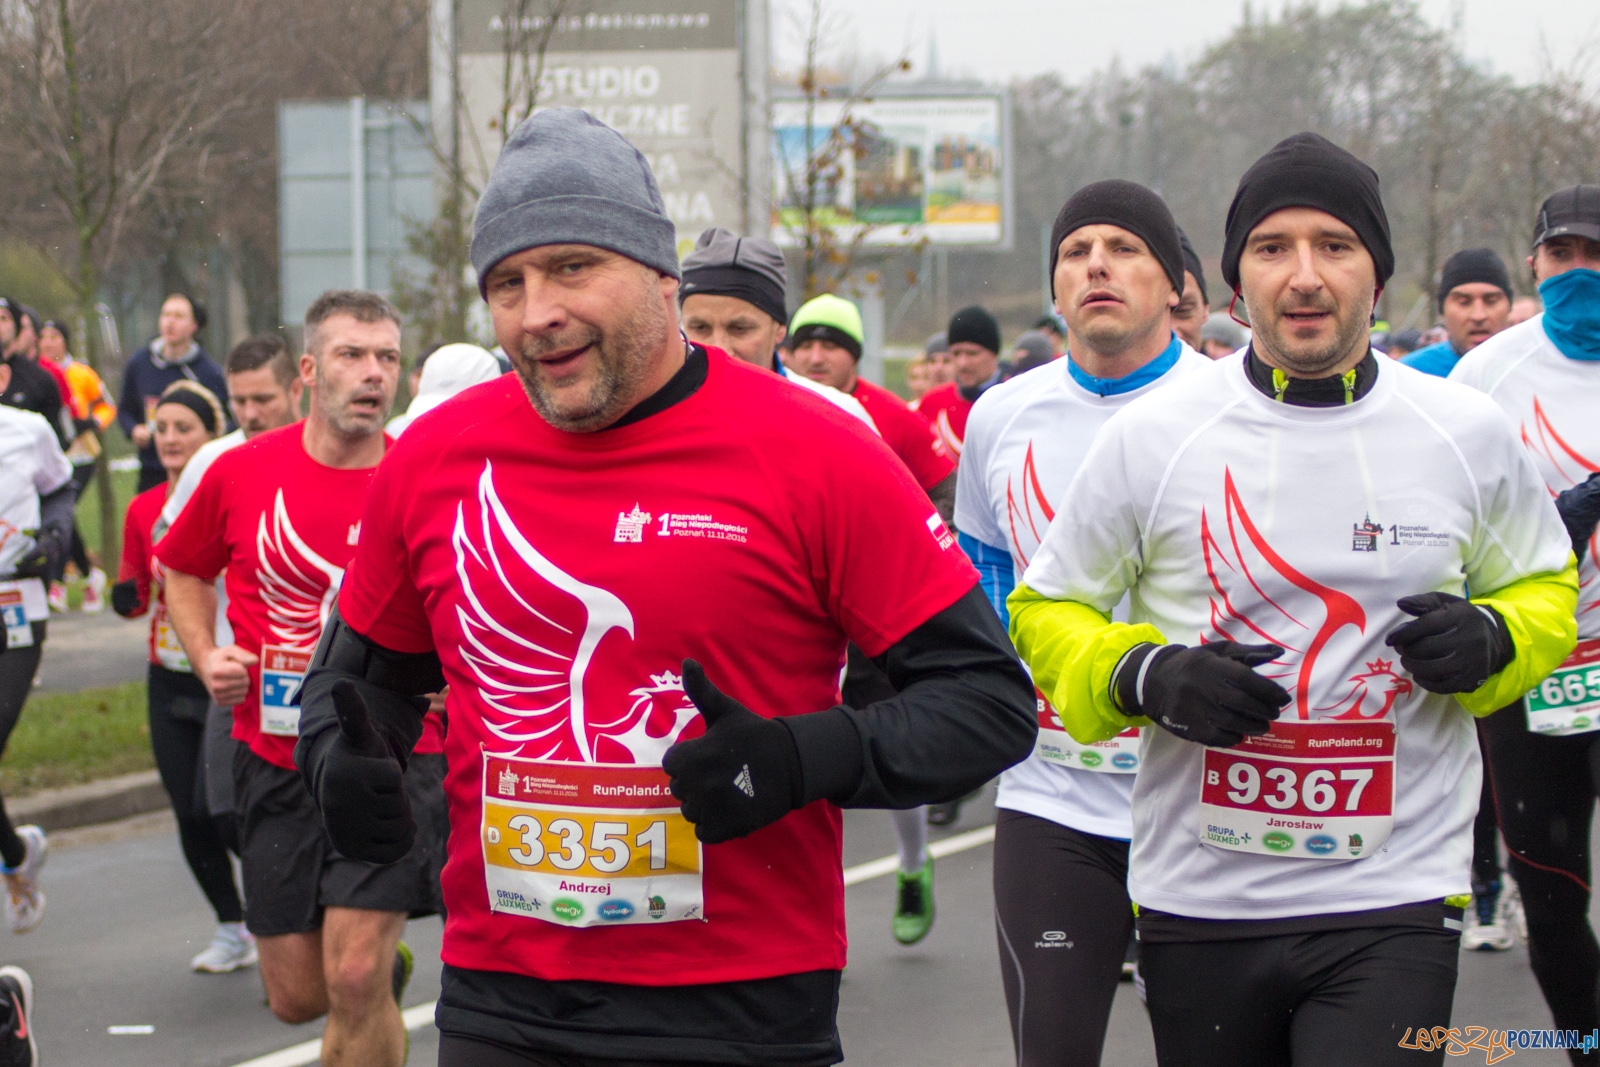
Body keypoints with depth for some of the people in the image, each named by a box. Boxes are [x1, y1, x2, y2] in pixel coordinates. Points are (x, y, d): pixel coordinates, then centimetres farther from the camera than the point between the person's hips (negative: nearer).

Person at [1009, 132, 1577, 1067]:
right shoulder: (1150, 437, -2)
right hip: (1199, 908, 1)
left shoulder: (1470, 435, 1)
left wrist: (1491, 641, -6)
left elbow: (1546, 588, 17)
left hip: (1394, 902, -1)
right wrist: (1144, 679, -12)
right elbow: (1046, 612, 9)